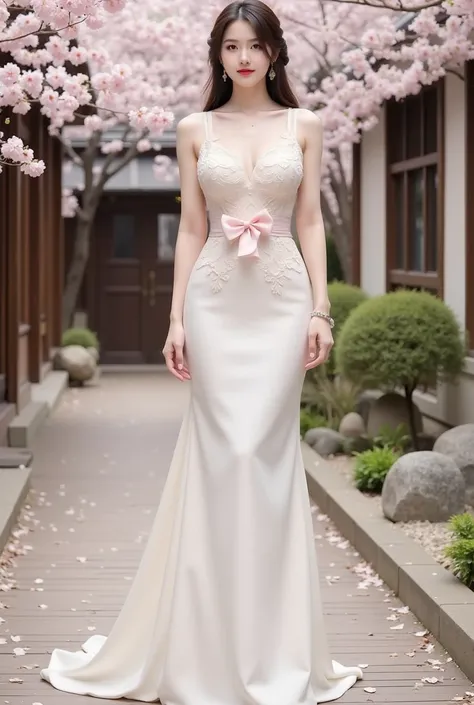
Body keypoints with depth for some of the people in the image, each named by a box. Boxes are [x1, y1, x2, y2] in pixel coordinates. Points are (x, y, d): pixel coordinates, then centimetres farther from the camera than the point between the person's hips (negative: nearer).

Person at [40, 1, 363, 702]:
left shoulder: (303, 125, 8)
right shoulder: (196, 130, 8)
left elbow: (311, 222, 6)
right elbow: (190, 230, 7)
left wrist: (321, 309, -2)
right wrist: (177, 317, 1)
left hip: (282, 299, 0)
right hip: (217, 299, 0)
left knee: (268, 449, -1)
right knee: (222, 450, -2)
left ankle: (272, 645, 9)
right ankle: (217, 645, 8)